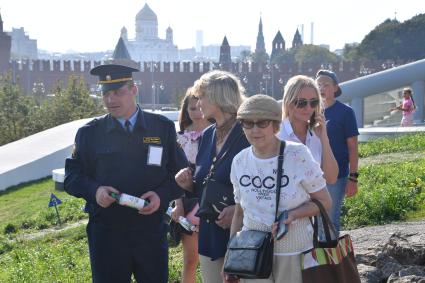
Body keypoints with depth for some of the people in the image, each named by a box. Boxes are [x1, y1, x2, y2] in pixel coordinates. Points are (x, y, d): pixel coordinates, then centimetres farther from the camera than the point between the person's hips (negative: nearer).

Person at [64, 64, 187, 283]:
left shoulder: (163, 128, 4)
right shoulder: (89, 133, 5)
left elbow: (181, 173, 6)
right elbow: (72, 177, 5)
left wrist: (162, 195, -13)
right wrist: (94, 191, -15)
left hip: (151, 232, 1)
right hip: (106, 234, 0)